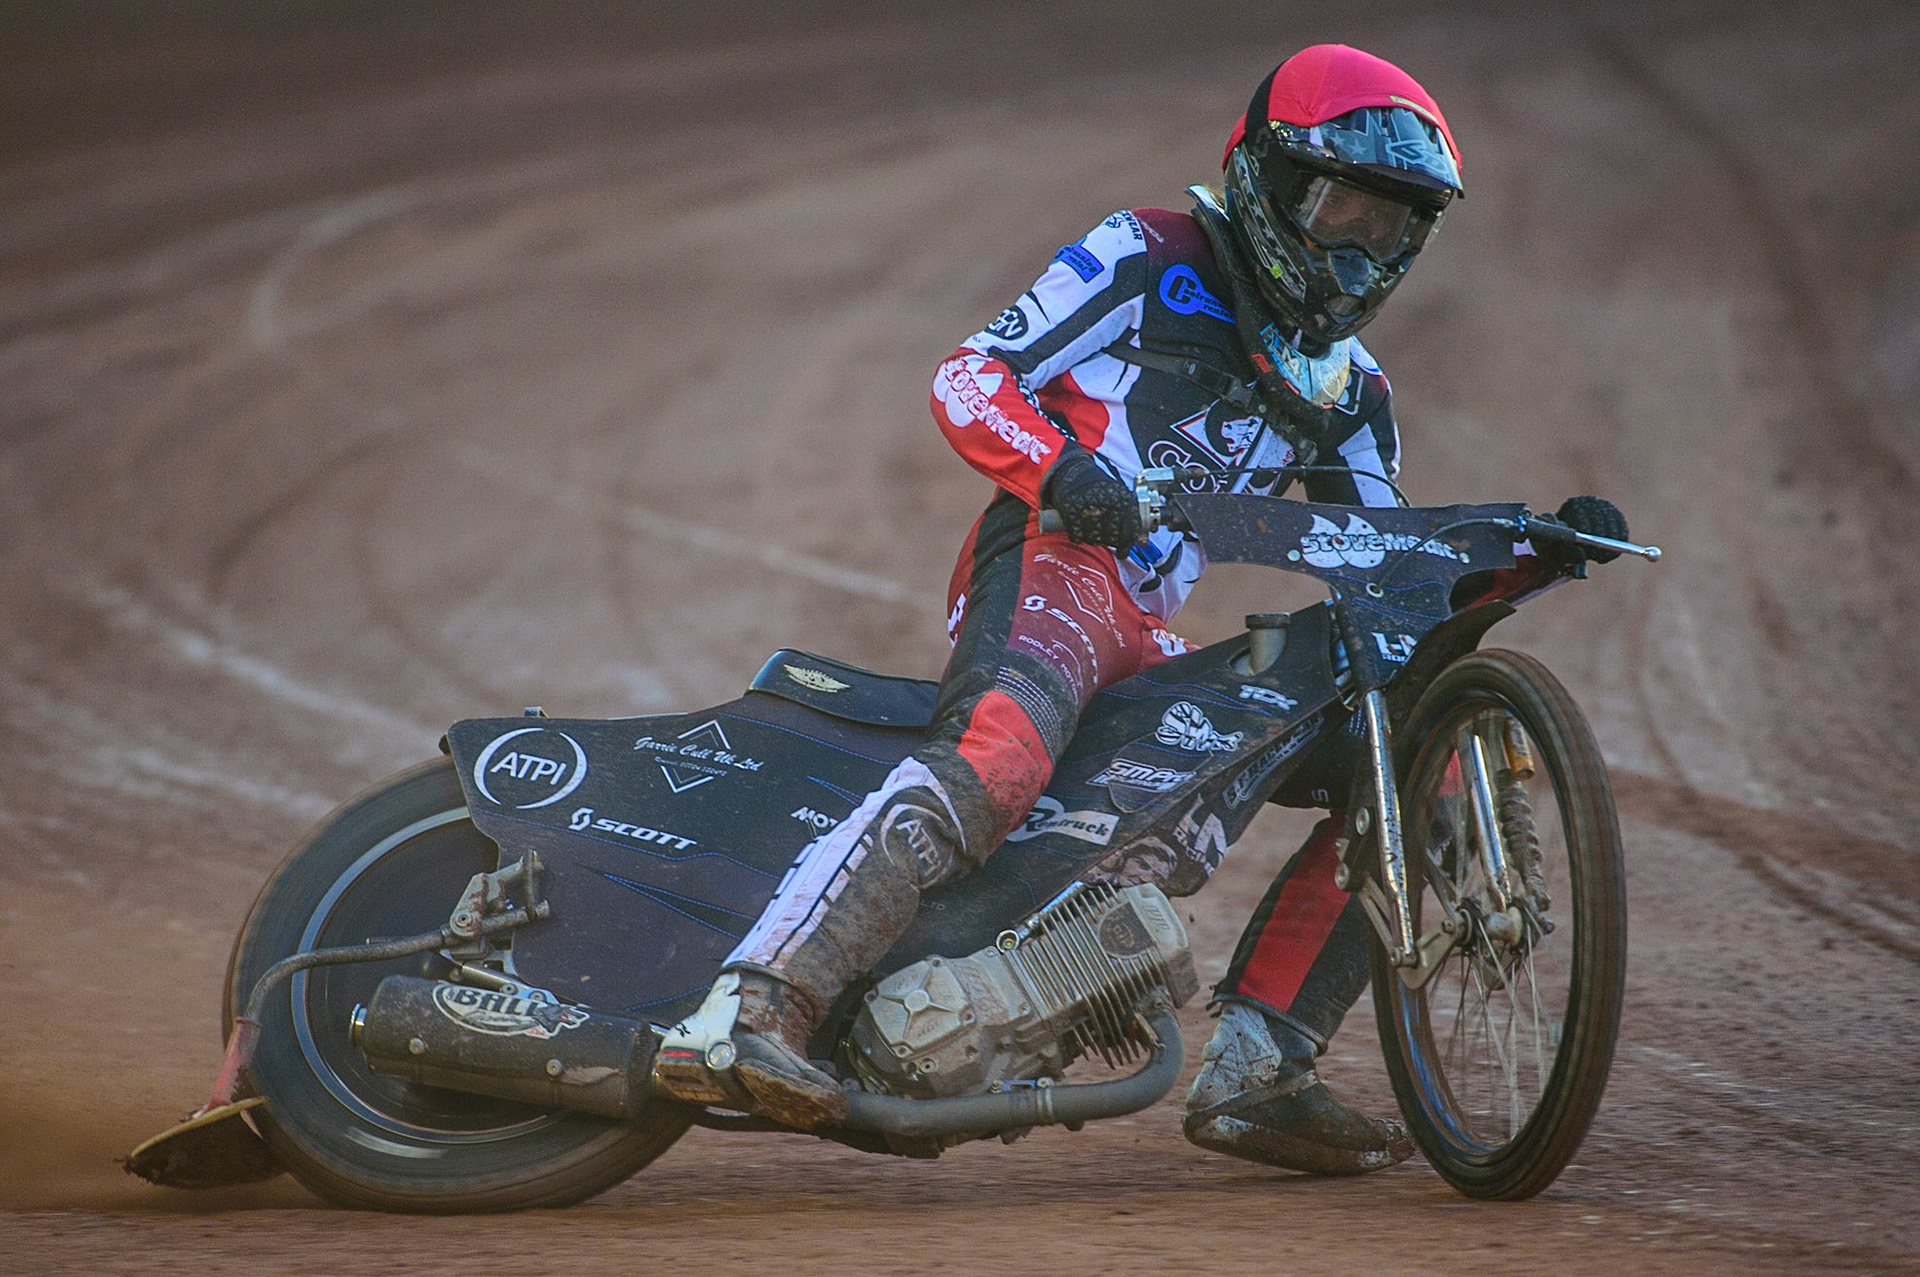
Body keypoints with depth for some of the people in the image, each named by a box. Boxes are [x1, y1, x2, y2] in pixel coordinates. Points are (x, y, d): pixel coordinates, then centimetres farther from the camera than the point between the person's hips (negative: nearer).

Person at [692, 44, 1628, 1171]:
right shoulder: (1150, 257, 6)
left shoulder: (1346, 389, 25)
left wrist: (1541, 555, 7)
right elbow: (966, 378, -1)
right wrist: (1058, 467, -21)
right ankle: (767, 1003, -47)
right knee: (992, 764, -38)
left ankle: (1252, 1075, -3)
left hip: (1149, 637, 7)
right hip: (1051, 566, -7)